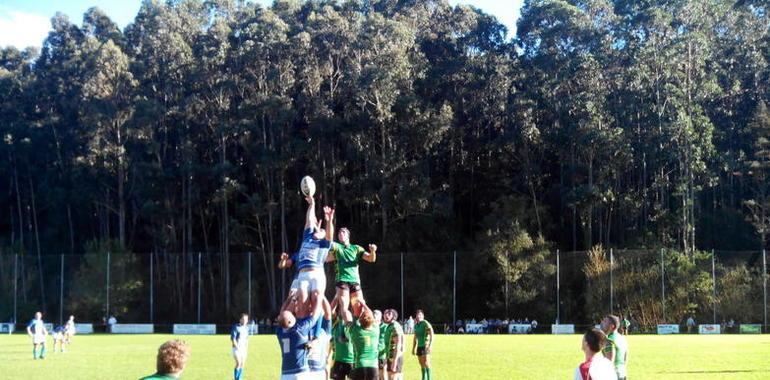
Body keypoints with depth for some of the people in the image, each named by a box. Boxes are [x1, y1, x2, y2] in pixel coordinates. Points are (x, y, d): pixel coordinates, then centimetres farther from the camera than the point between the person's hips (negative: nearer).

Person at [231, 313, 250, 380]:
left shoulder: (246, 327, 10)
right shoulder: (236, 327, -11)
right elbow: (232, 338, -14)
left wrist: (246, 349, 11)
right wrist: (237, 347, -17)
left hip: (243, 348, 6)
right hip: (236, 348, -6)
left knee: (242, 364, 5)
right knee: (238, 363, -15)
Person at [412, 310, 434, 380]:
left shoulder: (426, 323, -11)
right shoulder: (416, 325, 12)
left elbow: (431, 334, -19)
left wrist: (430, 345, -28)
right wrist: (413, 348, 20)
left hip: (425, 346, -7)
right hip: (419, 346, 7)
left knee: (426, 363, -17)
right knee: (422, 364, 9)